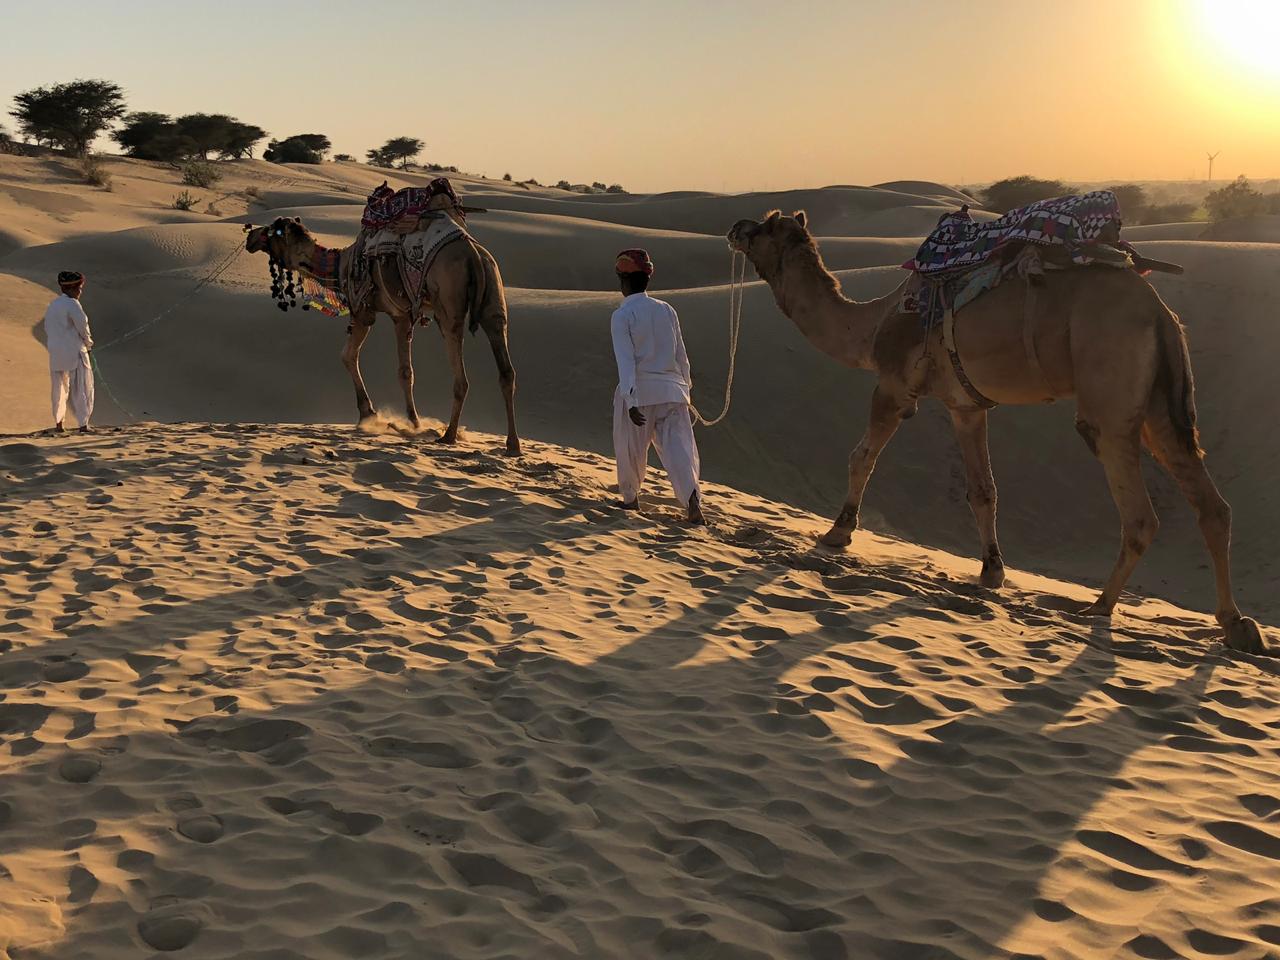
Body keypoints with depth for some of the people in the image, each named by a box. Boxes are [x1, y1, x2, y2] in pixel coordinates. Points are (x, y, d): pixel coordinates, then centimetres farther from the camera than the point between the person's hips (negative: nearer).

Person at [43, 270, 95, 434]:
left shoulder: (52, 306, 14)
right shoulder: (72, 304, -11)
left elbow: (47, 331, 16)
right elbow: (82, 326, -16)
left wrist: (54, 350, 19)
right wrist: (88, 343, 1)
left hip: (55, 354, 7)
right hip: (74, 352, -7)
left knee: (59, 388, 15)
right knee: (82, 387, -1)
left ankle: (58, 423, 16)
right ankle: (83, 424, -5)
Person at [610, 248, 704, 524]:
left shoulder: (622, 316, -6)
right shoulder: (666, 310, 9)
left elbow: (625, 359, -14)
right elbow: (681, 356, 13)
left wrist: (630, 400, -19)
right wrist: (685, 389, 23)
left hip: (638, 391, -3)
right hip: (672, 389, 4)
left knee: (630, 450, 16)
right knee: (678, 448, -3)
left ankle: (630, 498, 32)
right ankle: (692, 499, -23)